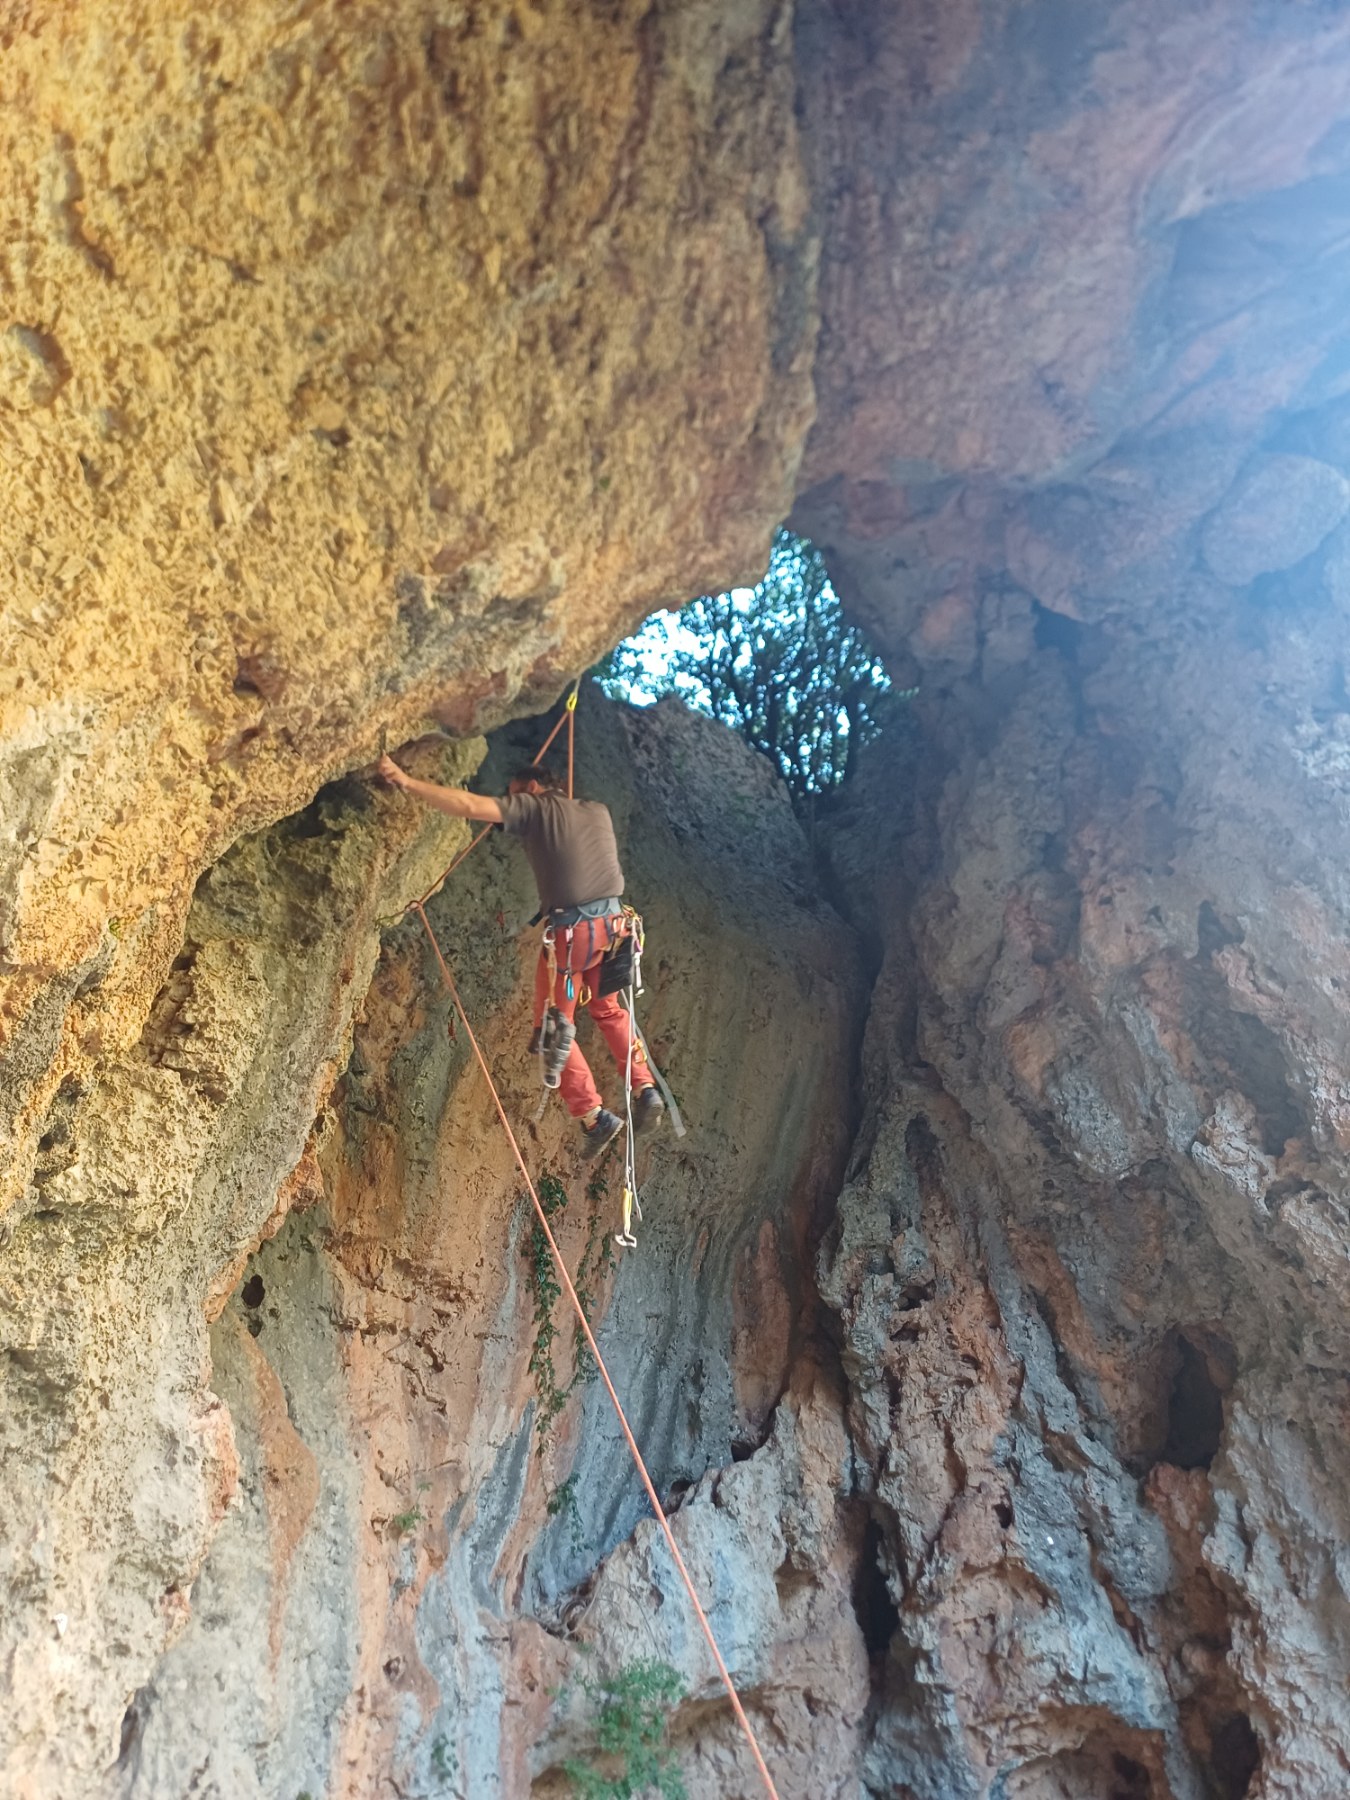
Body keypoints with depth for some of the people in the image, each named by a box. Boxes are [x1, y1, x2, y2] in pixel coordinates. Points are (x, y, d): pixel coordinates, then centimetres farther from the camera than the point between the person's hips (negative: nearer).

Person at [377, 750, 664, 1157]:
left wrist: (407, 782, -7)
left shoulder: (535, 809, 0)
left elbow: (469, 806, -10)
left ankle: (594, 1116, 5)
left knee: (553, 1029, 10)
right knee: (610, 1010, 28)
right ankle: (646, 1089, 17)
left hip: (570, 932, -6)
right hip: (613, 924, 6)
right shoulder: (598, 812, 17)